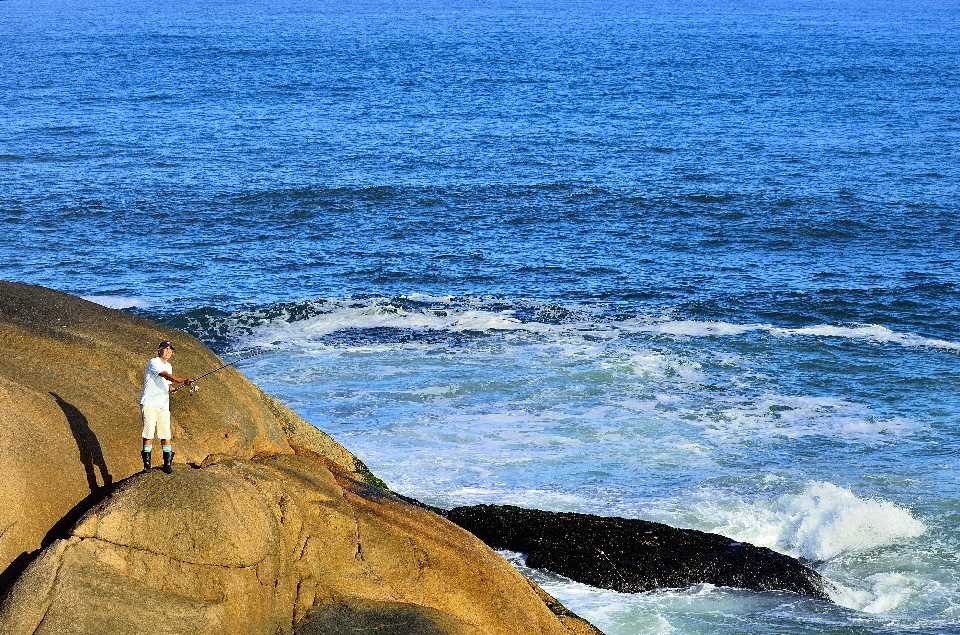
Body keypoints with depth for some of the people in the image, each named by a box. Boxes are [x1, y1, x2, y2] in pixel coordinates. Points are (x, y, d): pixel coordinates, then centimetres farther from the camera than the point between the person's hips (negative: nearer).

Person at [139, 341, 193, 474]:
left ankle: (168, 464, 4)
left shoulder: (169, 366, 18)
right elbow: (168, 376, -23)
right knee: (149, 433, -8)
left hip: (163, 405, 7)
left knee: (166, 435, -1)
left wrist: (171, 388, 3)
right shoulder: (154, 363, -9)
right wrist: (184, 381, -34)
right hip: (149, 403, -7)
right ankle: (147, 464, 0)